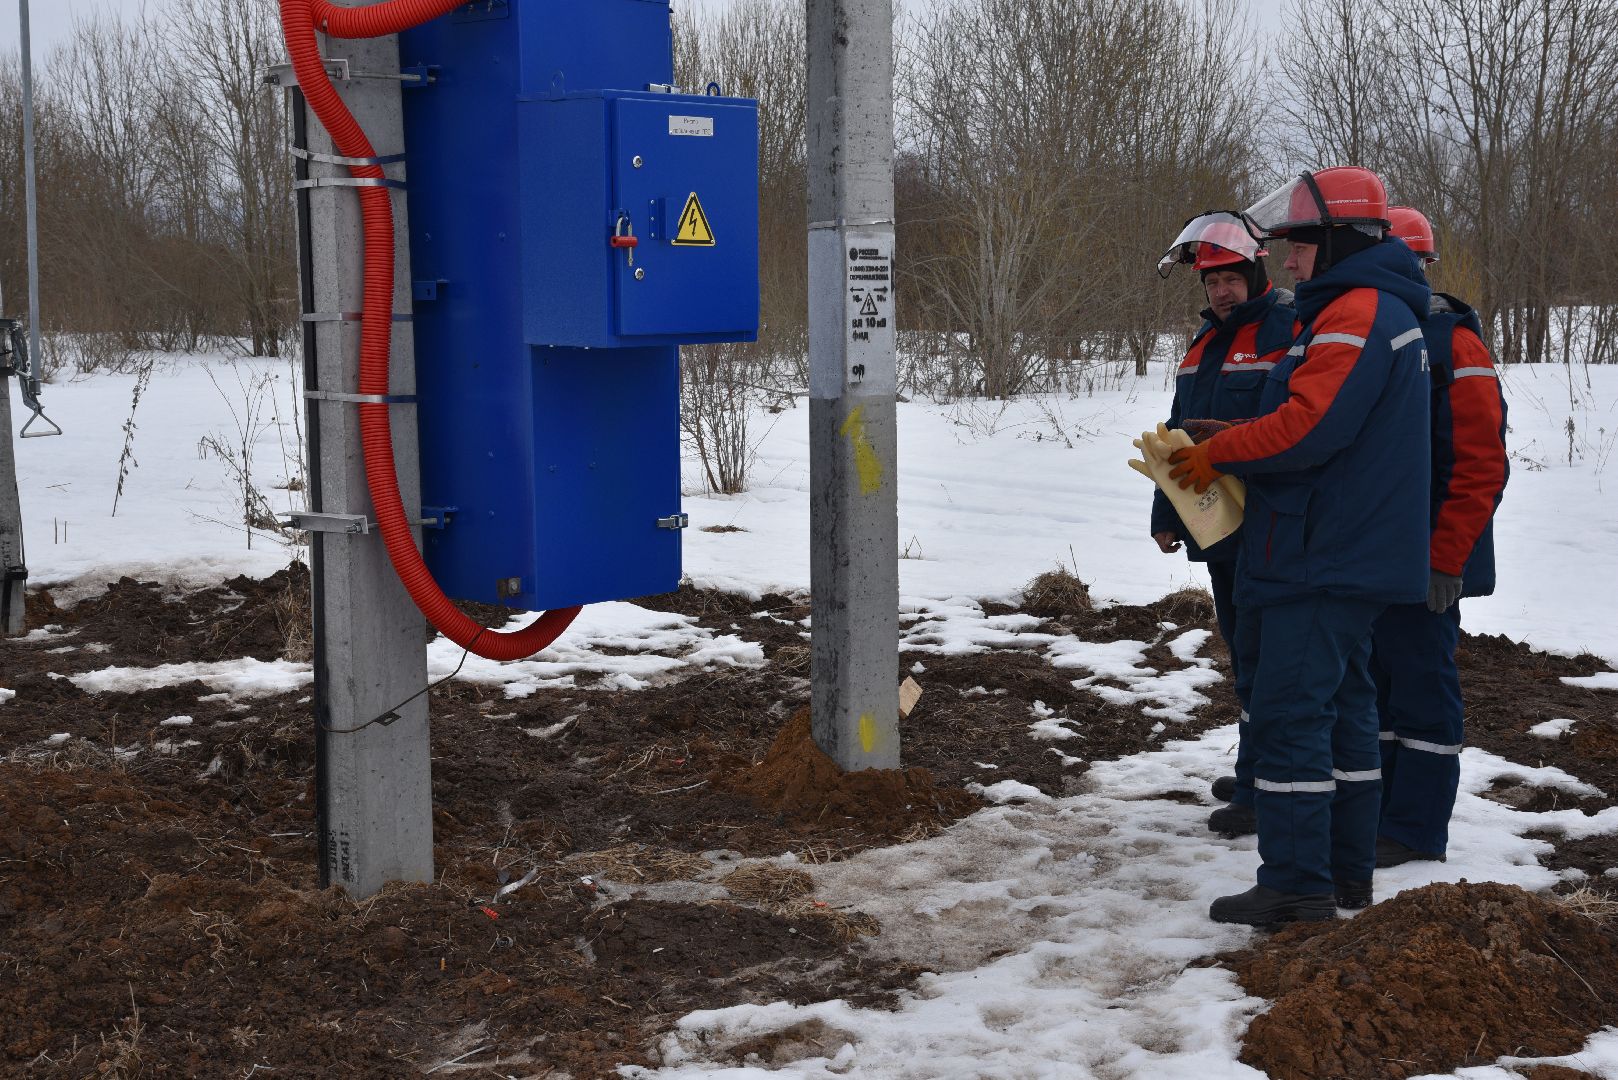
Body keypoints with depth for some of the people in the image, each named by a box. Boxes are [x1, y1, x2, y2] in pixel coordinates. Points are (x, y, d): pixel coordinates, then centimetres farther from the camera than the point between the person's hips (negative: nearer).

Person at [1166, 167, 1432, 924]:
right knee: (1344, 706, 15)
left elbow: (1306, 427, -26)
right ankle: (1347, 873, 23)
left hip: (1320, 562, -11)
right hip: (1358, 557, 11)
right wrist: (1231, 443, 9)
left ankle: (1296, 885, -5)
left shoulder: (1355, 314, -16)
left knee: (1290, 711, -8)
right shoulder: (1387, 311, 18)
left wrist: (1216, 455, -12)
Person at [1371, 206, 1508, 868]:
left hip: (1421, 562, -8)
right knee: (1374, 684, 14)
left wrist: (1445, 560, -19)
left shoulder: (1454, 347, -11)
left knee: (1422, 687, -1)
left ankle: (1415, 830, 7)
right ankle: (1375, 810, 24)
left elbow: (1481, 467, -16)